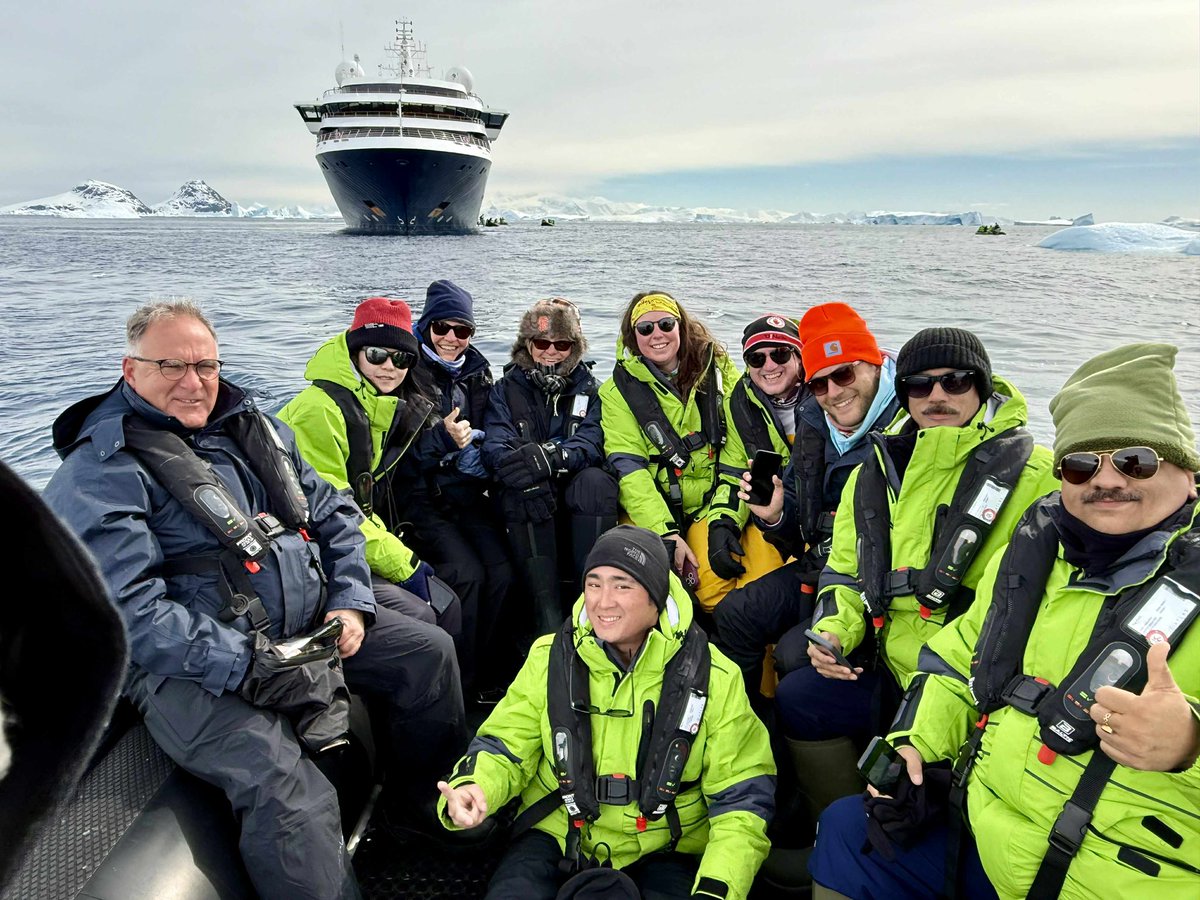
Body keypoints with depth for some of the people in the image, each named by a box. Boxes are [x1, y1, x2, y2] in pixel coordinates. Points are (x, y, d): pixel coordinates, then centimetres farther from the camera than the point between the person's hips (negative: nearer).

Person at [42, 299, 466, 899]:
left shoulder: (252, 428, 13)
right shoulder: (101, 472, -10)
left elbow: (333, 512, 16)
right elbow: (127, 606, -20)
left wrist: (351, 601, 0)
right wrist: (249, 668, -25)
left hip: (310, 620, 8)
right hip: (192, 664, -7)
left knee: (431, 652, 4)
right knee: (291, 797, -30)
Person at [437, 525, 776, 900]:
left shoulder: (713, 678, -10)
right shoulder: (551, 657, -5)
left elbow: (742, 796, -6)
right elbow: (505, 747, 2)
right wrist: (472, 788, -22)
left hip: (661, 851, 0)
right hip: (555, 836, 1)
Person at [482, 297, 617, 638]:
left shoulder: (589, 388, 10)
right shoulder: (507, 389, 10)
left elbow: (593, 442, -11)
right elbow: (494, 445, -9)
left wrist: (552, 456, -35)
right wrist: (519, 462, -36)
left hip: (578, 506, 0)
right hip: (528, 508, 0)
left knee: (594, 480, -31)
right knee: (524, 485, -33)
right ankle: (547, 613, -33)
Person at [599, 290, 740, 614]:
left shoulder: (718, 369, 4)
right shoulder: (618, 390, 0)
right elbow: (628, 469, -9)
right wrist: (665, 532, -20)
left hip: (709, 504, 1)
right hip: (649, 508, 0)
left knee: (715, 585, -23)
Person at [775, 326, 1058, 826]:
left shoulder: (1038, 474, -5)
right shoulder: (875, 474, 10)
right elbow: (845, 571, 18)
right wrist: (834, 630, -1)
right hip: (898, 673, 6)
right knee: (797, 697, -7)